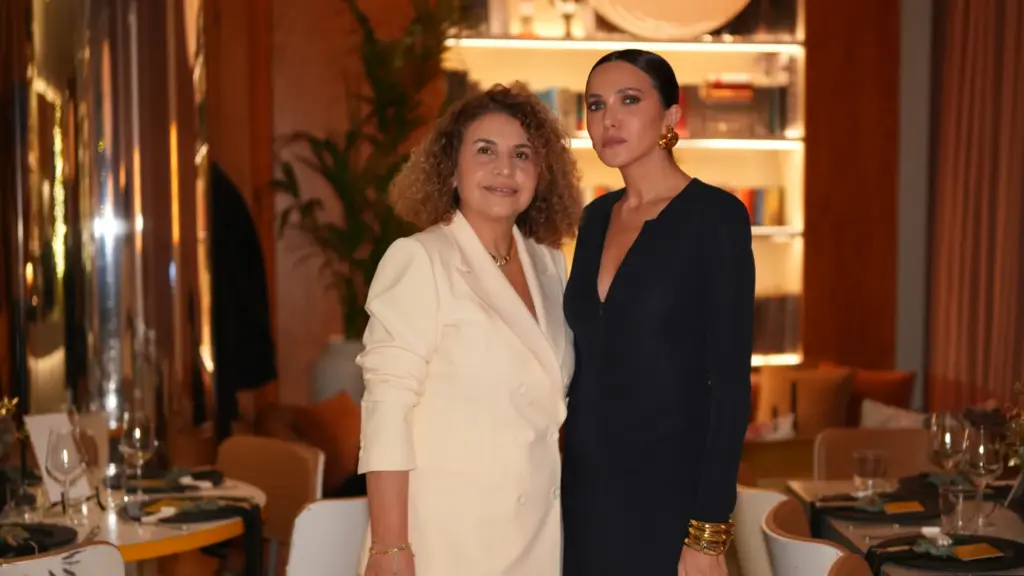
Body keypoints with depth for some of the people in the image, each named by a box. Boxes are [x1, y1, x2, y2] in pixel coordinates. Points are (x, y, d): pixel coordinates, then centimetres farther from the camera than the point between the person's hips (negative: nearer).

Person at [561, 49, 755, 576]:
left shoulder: (714, 215, -11)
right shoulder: (596, 218, 8)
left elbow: (730, 382, -14)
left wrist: (709, 533, -18)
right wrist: (567, 480, 10)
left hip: (667, 492, -6)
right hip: (586, 487, 6)